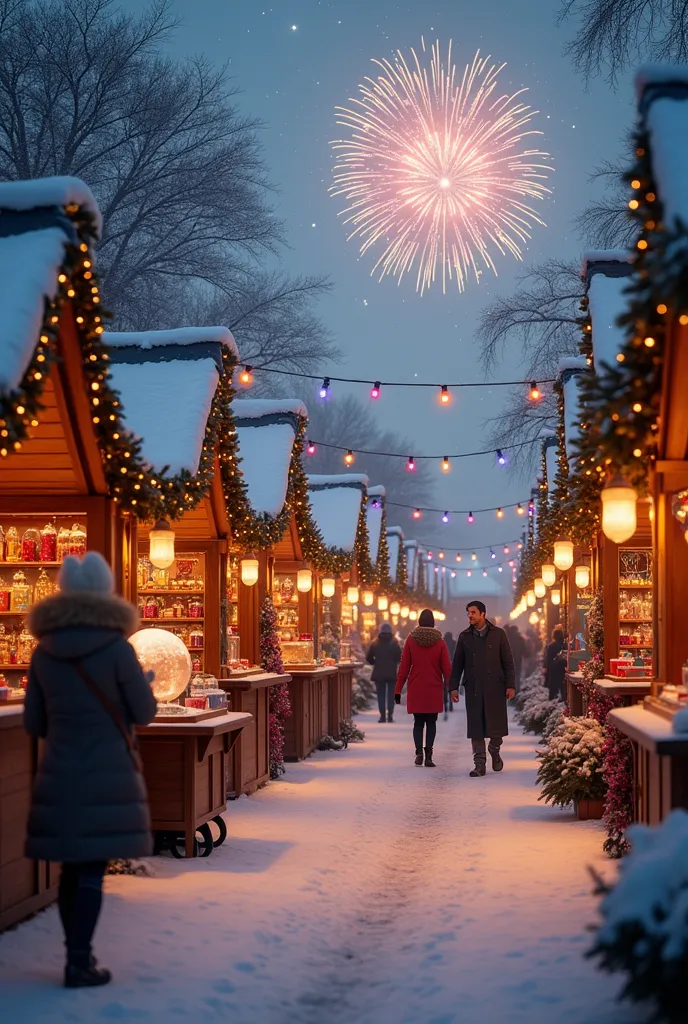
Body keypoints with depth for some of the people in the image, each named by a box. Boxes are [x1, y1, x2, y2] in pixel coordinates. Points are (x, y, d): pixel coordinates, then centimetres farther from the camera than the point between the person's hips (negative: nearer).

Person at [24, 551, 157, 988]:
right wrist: (146, 685, 17)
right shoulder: (116, 648, -10)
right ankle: (80, 964, -1)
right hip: (108, 774, -4)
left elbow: (34, 723, 8)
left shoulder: (44, 652, 2)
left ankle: (77, 955, 22)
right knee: (93, 868, -1)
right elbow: (145, 713, -4)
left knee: (72, 866, 14)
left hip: (60, 773, 4)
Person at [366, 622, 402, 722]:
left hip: (379, 673, 1)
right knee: (391, 694, 7)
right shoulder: (394, 644, -5)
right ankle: (390, 715, 1)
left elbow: (368, 658, 0)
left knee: (381, 695, 5)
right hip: (392, 673, -1)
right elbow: (400, 658, -9)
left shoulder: (375, 643, -1)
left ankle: (382, 716, 0)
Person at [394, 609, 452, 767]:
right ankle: (428, 756, -1)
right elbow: (447, 668, -3)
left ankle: (419, 752, -11)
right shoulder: (439, 642, -3)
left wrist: (398, 690, 2)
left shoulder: (411, 640, -3)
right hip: (434, 690, 0)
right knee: (431, 722, 8)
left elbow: (404, 667, -2)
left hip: (415, 690, 0)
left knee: (418, 722, 9)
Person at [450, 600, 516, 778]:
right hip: (473, 688, 1)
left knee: (497, 724, 3)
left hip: (495, 687, -1)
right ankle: (479, 764, 3)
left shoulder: (498, 634, 2)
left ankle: (495, 752, 30)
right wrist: (453, 687, 4)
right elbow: (457, 664, 10)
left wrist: (510, 685, -4)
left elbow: (508, 661, 2)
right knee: (475, 727, -1)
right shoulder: (464, 636, 8)